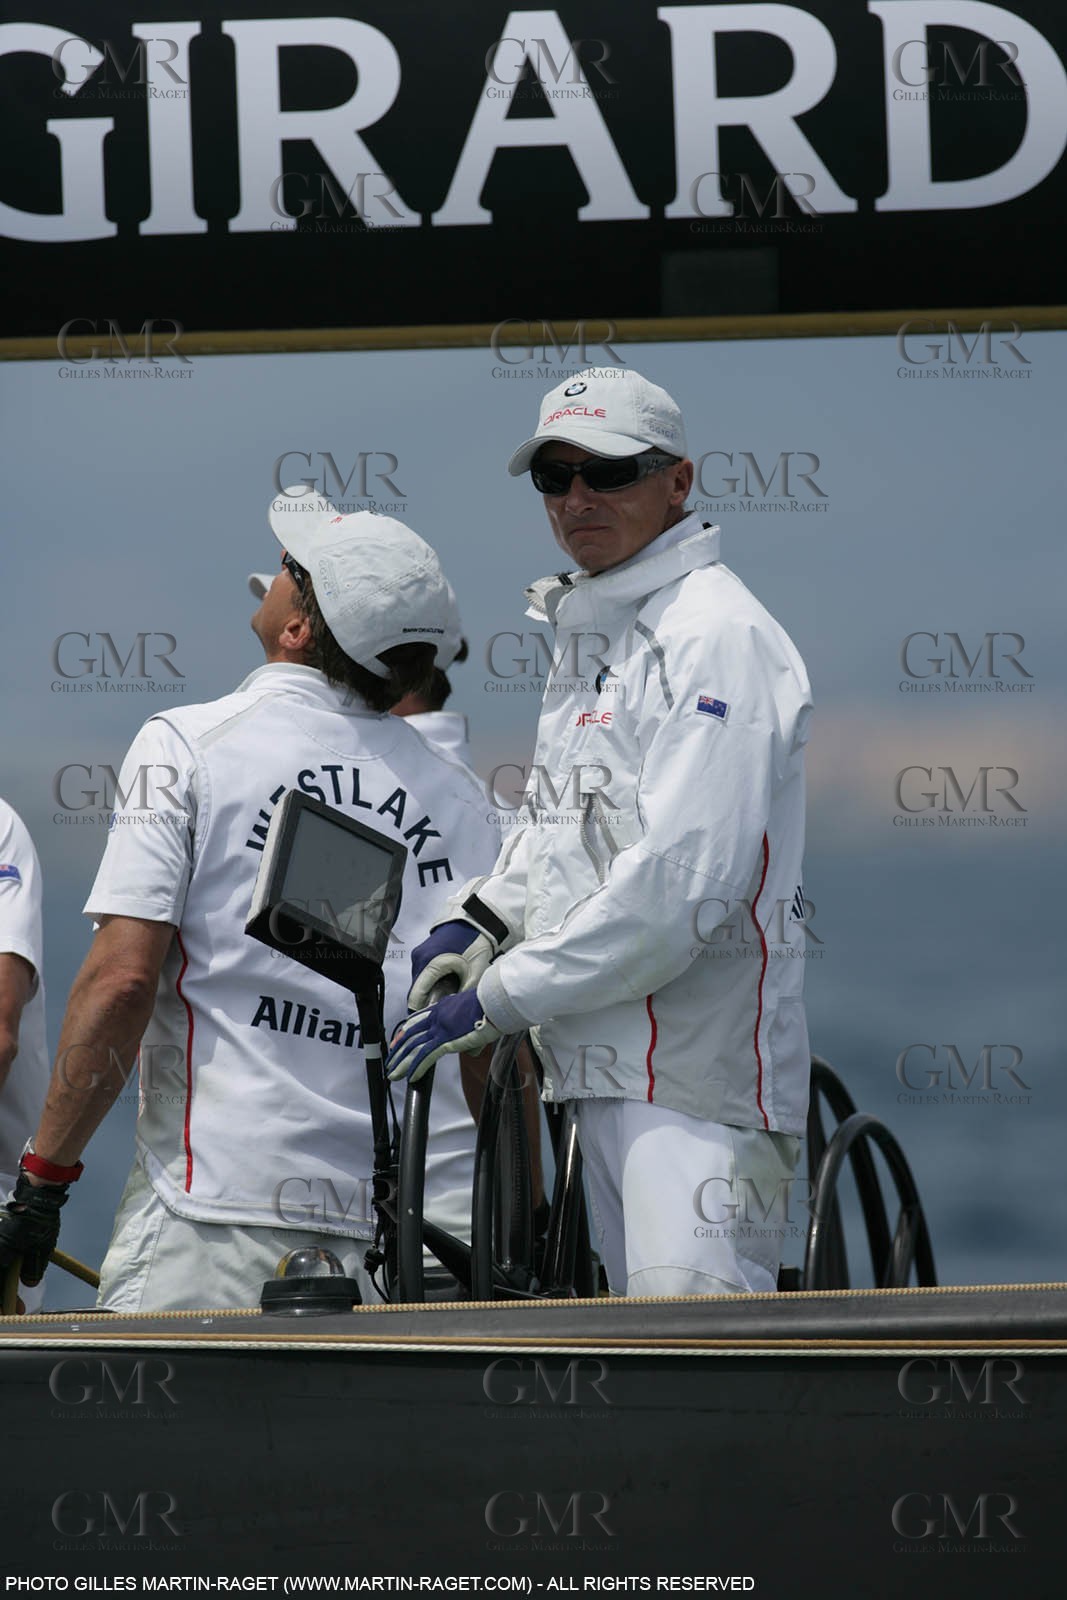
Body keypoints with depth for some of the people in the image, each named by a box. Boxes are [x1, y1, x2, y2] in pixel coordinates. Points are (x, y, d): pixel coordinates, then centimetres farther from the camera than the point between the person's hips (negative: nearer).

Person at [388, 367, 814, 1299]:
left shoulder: (717, 635, -11)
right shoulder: (588, 635, 19)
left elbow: (682, 879, -21)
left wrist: (500, 997, -19)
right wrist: (479, 921, 9)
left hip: (699, 1073, -10)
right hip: (603, 1062, 10)